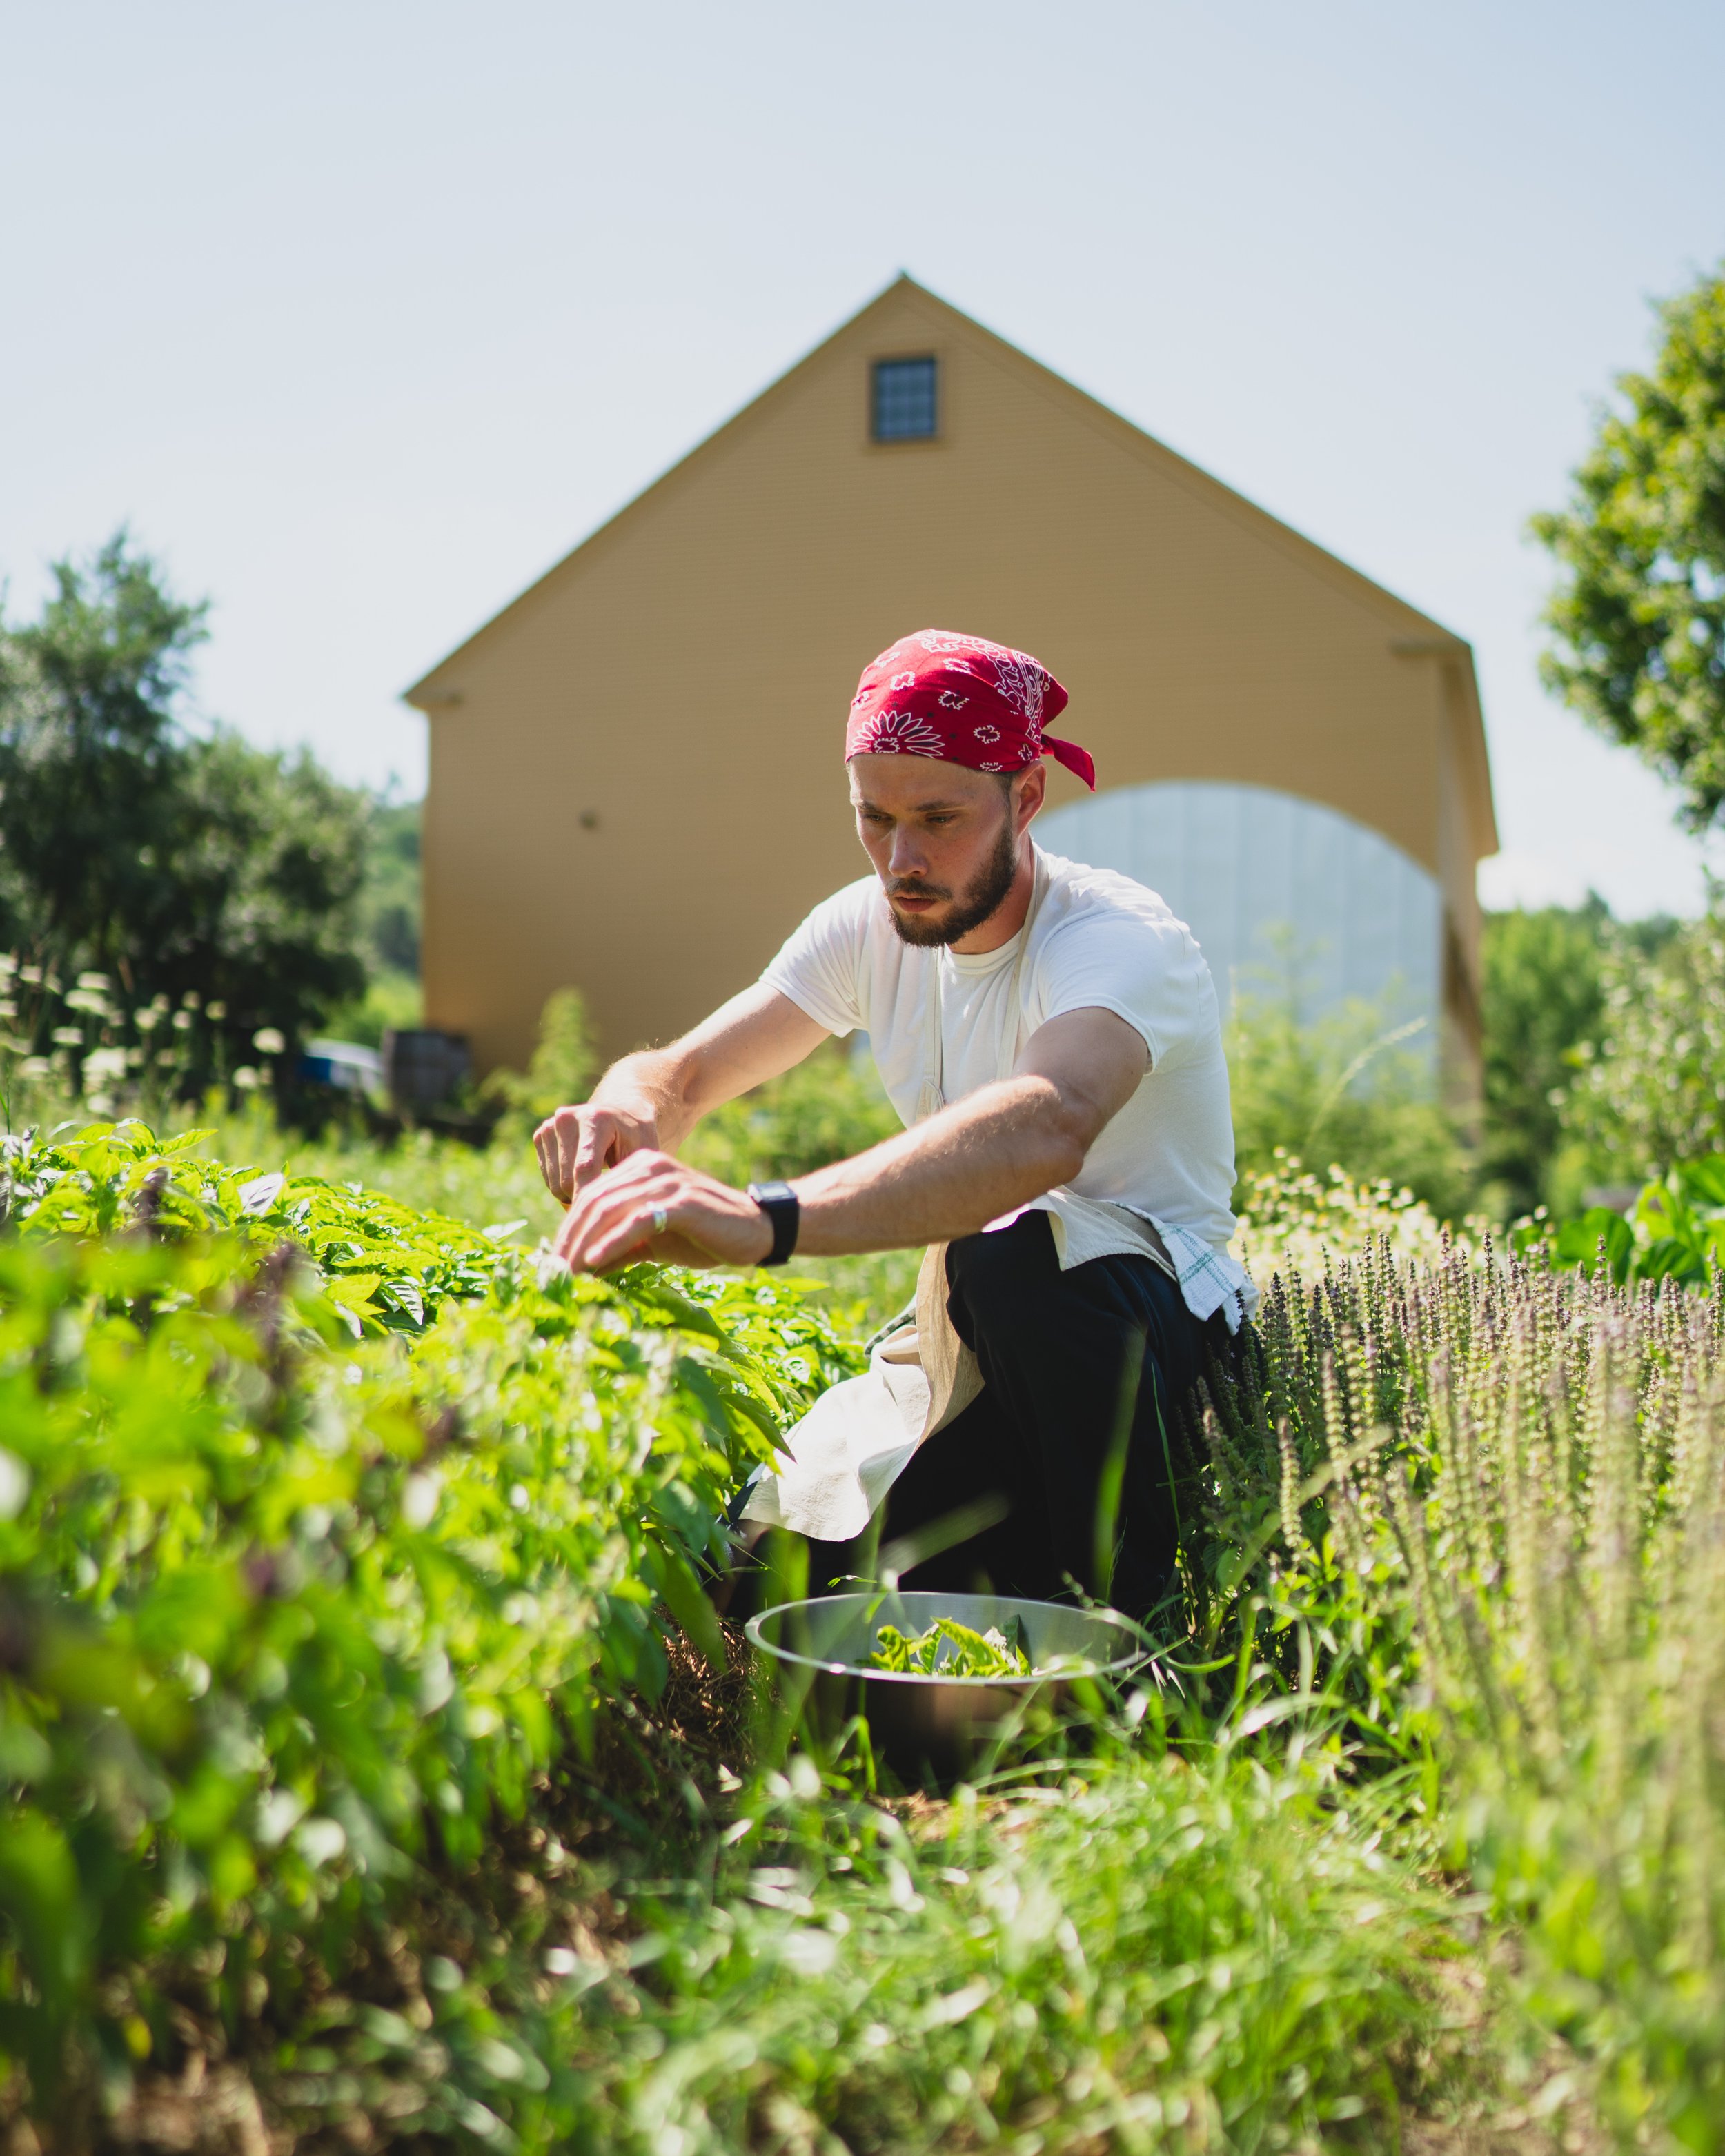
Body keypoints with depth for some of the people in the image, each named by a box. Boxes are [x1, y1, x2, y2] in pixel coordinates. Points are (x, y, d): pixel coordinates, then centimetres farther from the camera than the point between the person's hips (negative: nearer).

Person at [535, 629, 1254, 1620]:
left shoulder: (1122, 938, -22)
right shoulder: (872, 926, 0)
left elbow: (1048, 1125, -46)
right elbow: (682, 1074, -3)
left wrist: (768, 1219, -61)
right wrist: (632, 1111, -31)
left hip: (1152, 1315, -6)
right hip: (971, 1326, 6)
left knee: (1017, 1251, -40)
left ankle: (1130, 1607, -21)